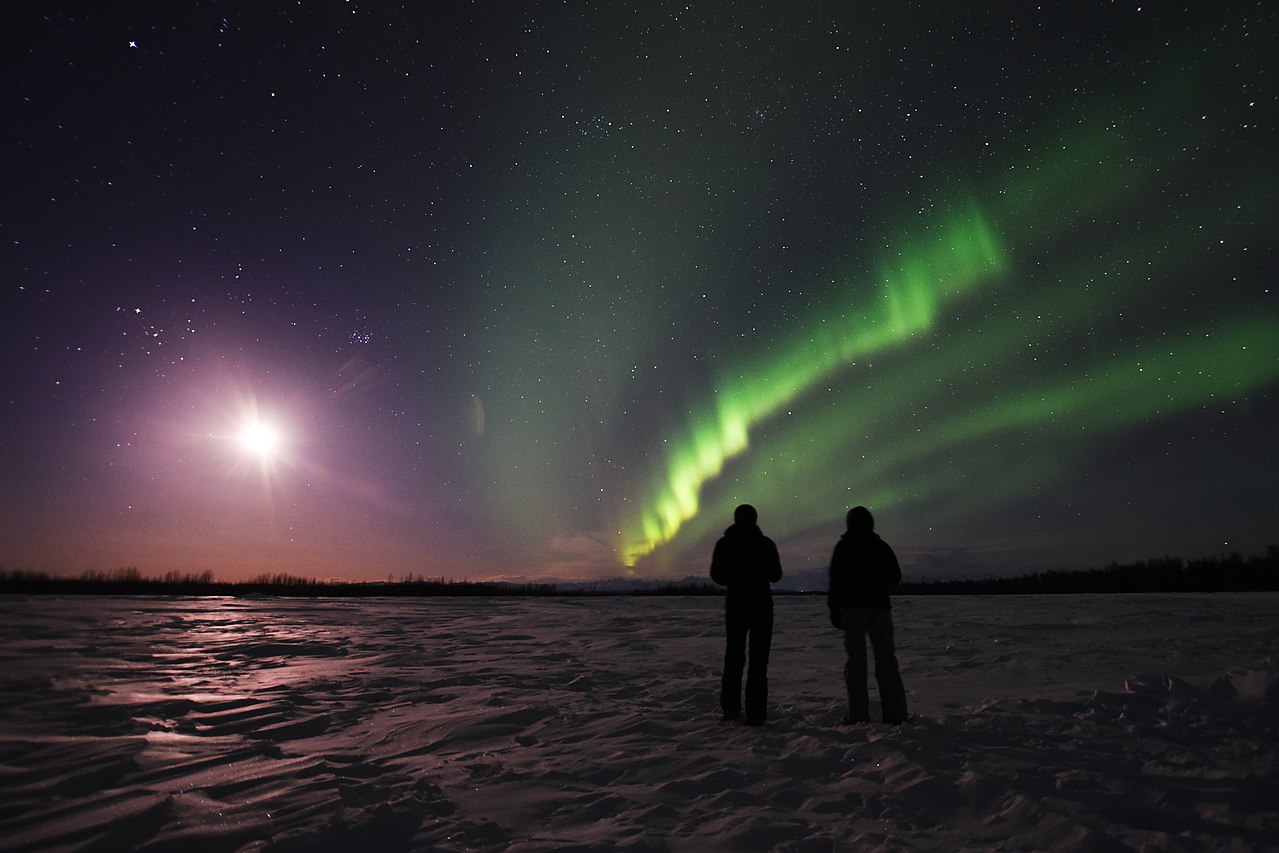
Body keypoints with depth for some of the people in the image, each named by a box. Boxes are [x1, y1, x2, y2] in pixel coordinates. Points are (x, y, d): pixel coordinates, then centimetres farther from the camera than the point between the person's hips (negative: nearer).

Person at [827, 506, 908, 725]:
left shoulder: (844, 546, -2)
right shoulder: (882, 546, 8)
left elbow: (836, 580, -7)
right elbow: (895, 577, 13)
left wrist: (834, 608, -3)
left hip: (853, 607, -3)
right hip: (880, 606, 3)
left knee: (856, 660, -2)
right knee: (886, 659, 8)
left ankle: (858, 716, -5)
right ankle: (895, 714, 6)